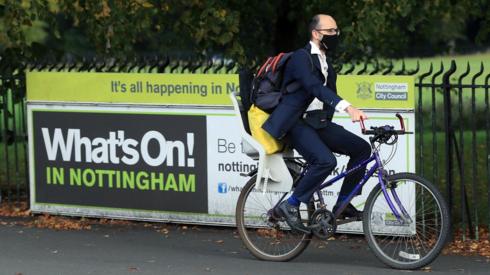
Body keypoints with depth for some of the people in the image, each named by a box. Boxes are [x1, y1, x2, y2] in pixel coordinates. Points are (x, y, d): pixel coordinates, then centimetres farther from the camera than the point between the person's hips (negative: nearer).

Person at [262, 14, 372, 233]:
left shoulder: (325, 63, 18)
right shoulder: (301, 58, -13)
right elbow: (315, 87, -29)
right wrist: (347, 107, -42)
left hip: (318, 122, 9)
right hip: (297, 123, -9)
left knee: (361, 148, -1)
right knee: (325, 160, -30)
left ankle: (343, 204, 7)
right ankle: (290, 206, -17)